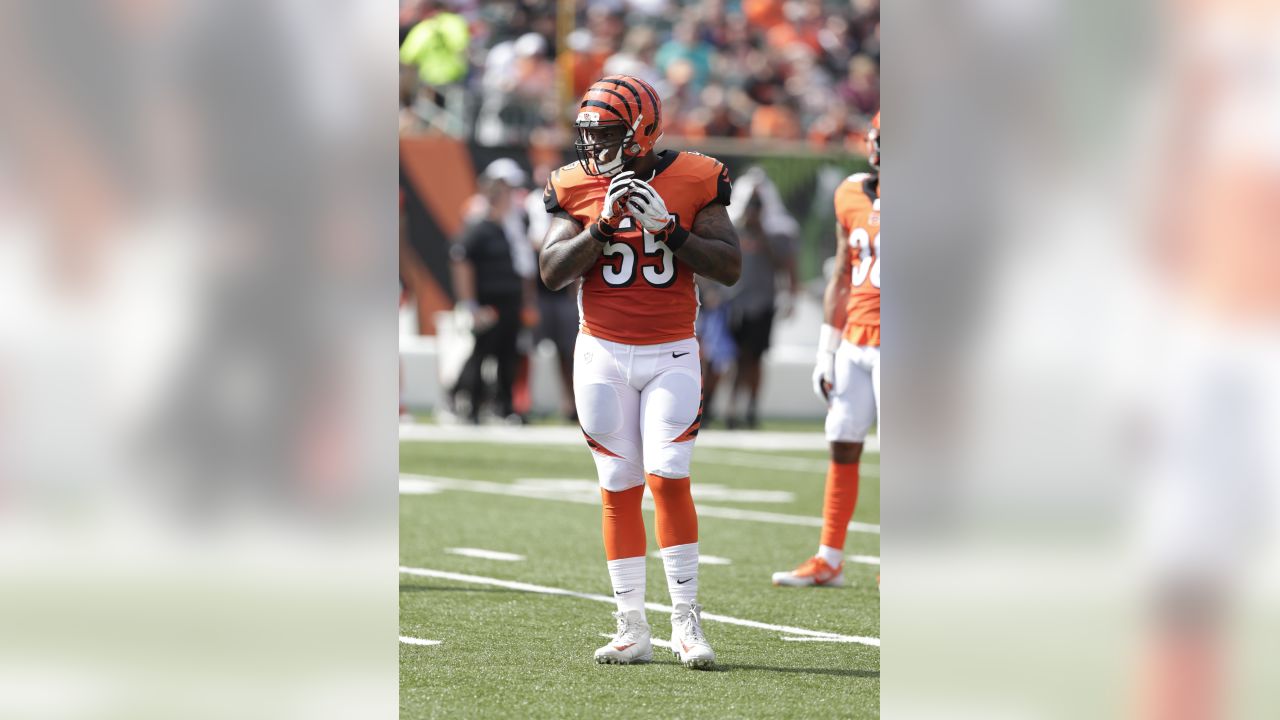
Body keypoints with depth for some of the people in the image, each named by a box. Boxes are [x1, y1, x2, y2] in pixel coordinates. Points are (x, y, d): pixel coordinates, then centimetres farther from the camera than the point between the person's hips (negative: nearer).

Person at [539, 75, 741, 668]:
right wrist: (603, 226, -18)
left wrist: (668, 229, -18)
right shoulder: (577, 186, 1)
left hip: (671, 355, -2)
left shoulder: (693, 180, -3)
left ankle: (686, 621, -4)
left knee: (668, 478, -12)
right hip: (602, 355, 2)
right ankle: (632, 629, 4)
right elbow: (552, 272, -6)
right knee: (619, 487, 1)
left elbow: (730, 267, -6)